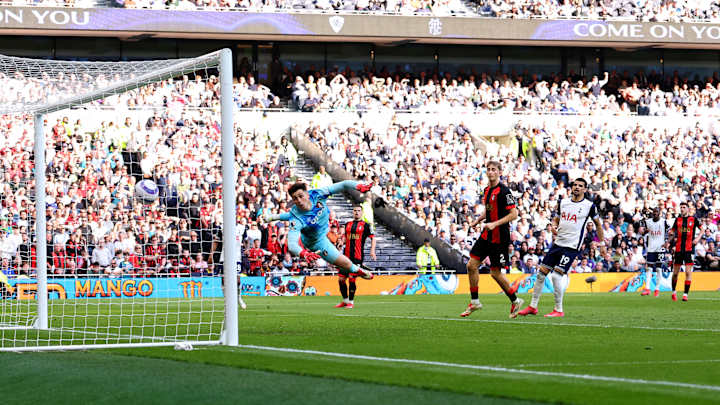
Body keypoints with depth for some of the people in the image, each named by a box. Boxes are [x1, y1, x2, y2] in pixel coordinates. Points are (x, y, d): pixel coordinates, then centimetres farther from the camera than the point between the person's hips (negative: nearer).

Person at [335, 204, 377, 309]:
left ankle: (351, 302, 3)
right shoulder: (347, 225, 16)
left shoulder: (365, 225, 3)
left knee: (351, 279, -9)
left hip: (358, 256, -5)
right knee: (341, 279, 2)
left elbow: (373, 238, 3)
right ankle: (345, 300, 18)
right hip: (346, 256, 5)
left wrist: (372, 251, -10)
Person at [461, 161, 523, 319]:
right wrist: (478, 220, 11)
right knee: (471, 265, 3)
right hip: (486, 235, 8)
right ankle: (474, 302, 14)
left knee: (495, 272, -4)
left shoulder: (504, 191, -15)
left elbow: (514, 214, -17)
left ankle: (515, 301, 16)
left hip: (499, 237, -8)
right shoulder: (487, 190, 11)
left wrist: (495, 224, -23)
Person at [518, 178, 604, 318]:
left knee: (556, 275, -16)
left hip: (572, 247, -6)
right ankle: (533, 306, 16)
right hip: (558, 243, 6)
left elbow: (597, 223, 10)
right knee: (541, 273, 5)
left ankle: (559, 310, -5)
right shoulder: (563, 202, 10)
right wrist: (554, 226, 1)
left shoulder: (589, 206, -3)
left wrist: (602, 243, 10)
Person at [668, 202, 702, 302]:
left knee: (688, 272, -9)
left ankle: (685, 294, -6)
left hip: (689, 248, -3)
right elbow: (673, 231, 20)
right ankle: (674, 292, 26)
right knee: (675, 273, 6)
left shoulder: (693, 219, 3)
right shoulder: (677, 220, 10)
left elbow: (701, 230, 11)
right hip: (678, 248, 3)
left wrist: (698, 238, -6)